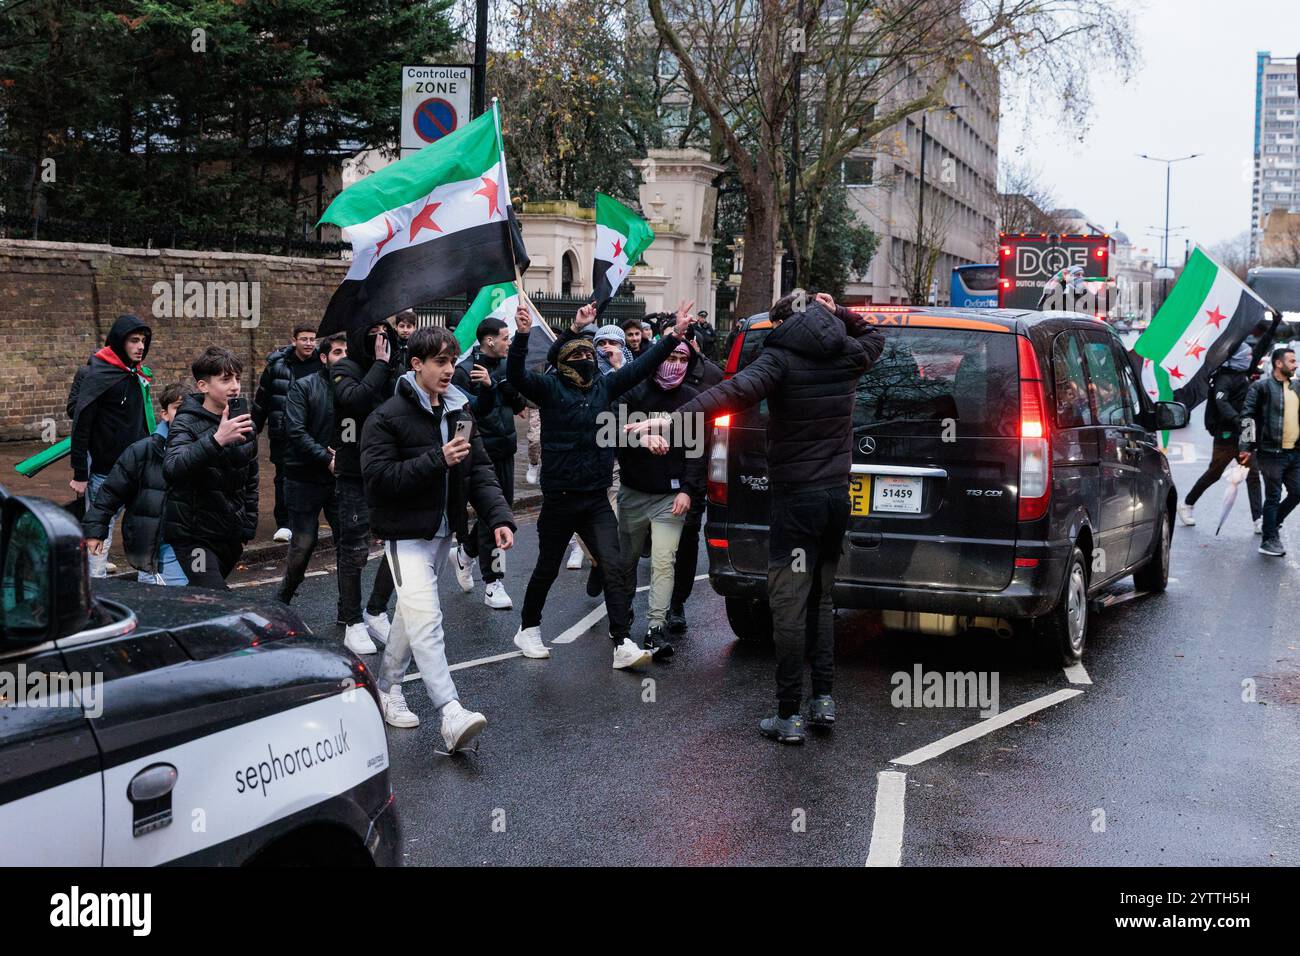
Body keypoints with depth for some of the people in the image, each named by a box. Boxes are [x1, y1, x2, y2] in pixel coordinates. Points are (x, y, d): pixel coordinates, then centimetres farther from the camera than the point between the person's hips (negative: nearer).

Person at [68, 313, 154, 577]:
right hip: (105, 469, -7)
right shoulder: (97, 376, -13)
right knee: (101, 534, 1)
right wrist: (79, 474, -13)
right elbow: (81, 426, -13)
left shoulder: (138, 375, 10)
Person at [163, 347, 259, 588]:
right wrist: (216, 440, -41)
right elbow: (171, 468, -32)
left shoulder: (244, 424, 9)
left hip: (231, 537, 6)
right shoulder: (187, 423, -11)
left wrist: (248, 528, 17)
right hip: (195, 536, -6)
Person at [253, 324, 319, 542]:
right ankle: (283, 524, 6)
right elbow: (261, 399, 7)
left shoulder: (322, 365, 0)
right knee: (283, 477, 0)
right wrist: (254, 428, 9)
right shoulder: (277, 364, -1)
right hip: (283, 433, 0)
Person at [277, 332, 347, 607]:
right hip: (305, 479, -4)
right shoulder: (303, 387, -5)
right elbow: (296, 431, -15)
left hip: (341, 479, 4)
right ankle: (282, 601, 23)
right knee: (303, 544, 1)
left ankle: (347, 608, 14)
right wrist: (326, 459, -18)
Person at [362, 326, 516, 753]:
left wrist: (498, 517, -8)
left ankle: (388, 687, 36)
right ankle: (452, 716, -24)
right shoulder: (388, 417, -13)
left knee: (412, 613, 18)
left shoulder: (460, 411, 7)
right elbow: (378, 477, -20)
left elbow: (480, 470, 6)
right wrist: (438, 459, -26)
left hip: (443, 531, 7)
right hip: (406, 533, -7)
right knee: (425, 618, -16)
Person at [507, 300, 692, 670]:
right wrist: (522, 335, -37)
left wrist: (675, 334, 4)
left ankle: (623, 645, -8)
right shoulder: (549, 387, -5)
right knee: (547, 569, 12)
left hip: (597, 499, 3)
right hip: (559, 498, -3)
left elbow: (642, 366, 11)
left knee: (614, 568, -7)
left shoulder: (603, 386, 8)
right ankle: (528, 629, 32)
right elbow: (515, 375, -21)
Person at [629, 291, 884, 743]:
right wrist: (839, 314, 18)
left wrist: (673, 419, -40)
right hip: (837, 493, 6)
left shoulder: (780, 357, -11)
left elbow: (738, 390, -30)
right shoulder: (847, 354, 7)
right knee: (820, 598, 18)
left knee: (789, 603, -3)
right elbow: (874, 337, 32)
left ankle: (789, 715, -1)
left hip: (797, 496, -6)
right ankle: (823, 698, 17)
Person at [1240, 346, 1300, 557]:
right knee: (1273, 497, -2)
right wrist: (1247, 447, -14)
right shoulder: (1261, 386, -6)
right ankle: (1269, 541, 7)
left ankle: (1274, 523, 30)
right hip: (1272, 453, -6)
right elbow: (1247, 417, -10)